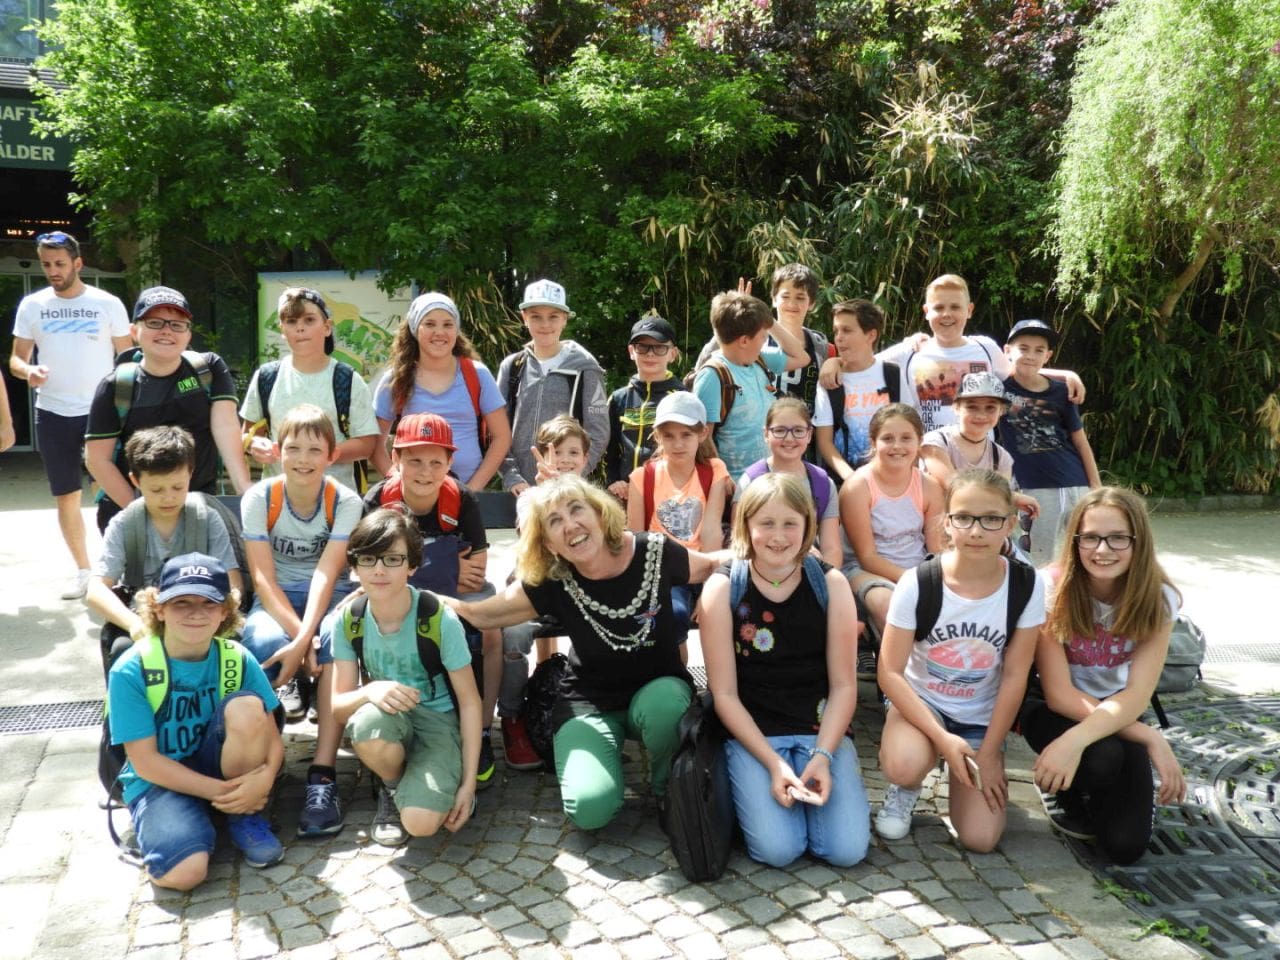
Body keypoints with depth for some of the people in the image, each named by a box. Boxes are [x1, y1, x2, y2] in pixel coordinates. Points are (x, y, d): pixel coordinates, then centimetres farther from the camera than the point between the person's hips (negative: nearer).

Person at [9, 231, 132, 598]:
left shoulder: (108, 304, -1)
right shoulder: (32, 305, 4)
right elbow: (16, 359, 7)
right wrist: (28, 370, -17)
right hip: (53, 415, 3)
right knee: (66, 498, 9)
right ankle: (83, 570, 22)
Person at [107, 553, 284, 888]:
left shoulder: (238, 659, -8)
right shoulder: (131, 671, -16)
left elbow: (272, 738, -8)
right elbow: (145, 762, -15)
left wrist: (264, 779, -30)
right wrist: (219, 791, -21)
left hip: (216, 765, 3)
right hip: (159, 780, -3)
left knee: (247, 705, -28)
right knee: (184, 871, -31)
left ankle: (245, 817, -8)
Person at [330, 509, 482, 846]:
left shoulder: (439, 619, -20)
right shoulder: (348, 620, -10)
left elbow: (469, 701, -12)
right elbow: (337, 704, -7)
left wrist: (468, 782, -14)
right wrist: (369, 692, -32)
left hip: (438, 720, -3)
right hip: (387, 716, 4)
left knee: (420, 822, -30)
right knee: (368, 723, -36)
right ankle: (393, 787, -3)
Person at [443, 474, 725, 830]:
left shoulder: (655, 552, -17)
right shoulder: (550, 583, -16)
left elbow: (716, 567, 1)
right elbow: (478, 614, -8)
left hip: (658, 688, 0)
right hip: (590, 703, 0)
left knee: (662, 703, -38)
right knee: (590, 808, -24)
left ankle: (668, 790, -3)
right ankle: (610, 749, 12)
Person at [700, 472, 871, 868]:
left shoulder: (831, 584, -2)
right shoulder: (722, 588, -7)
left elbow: (843, 685, -2)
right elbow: (725, 693, -8)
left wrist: (822, 754, -15)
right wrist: (773, 763, -16)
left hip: (823, 730, 2)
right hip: (751, 733, -1)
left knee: (847, 849, -14)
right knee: (777, 849, -20)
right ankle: (751, 790, 12)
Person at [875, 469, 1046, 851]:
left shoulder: (1026, 585, -16)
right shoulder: (916, 584, -21)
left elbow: (1015, 675, -9)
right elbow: (890, 672, -16)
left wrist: (989, 754, -8)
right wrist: (942, 737, -26)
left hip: (981, 716, 2)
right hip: (919, 700, -2)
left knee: (980, 838, -11)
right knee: (905, 766, -35)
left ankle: (963, 770, 21)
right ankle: (905, 788, 3)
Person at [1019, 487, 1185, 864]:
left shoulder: (1158, 598, -15)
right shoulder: (1053, 588, -23)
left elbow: (1136, 694, -22)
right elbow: (1059, 694, -21)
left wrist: (1075, 740, -40)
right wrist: (1150, 737, -26)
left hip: (1117, 715, 2)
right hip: (1055, 710, -2)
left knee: (1126, 846, -14)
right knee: (1101, 758, -34)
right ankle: (1073, 797, 2)